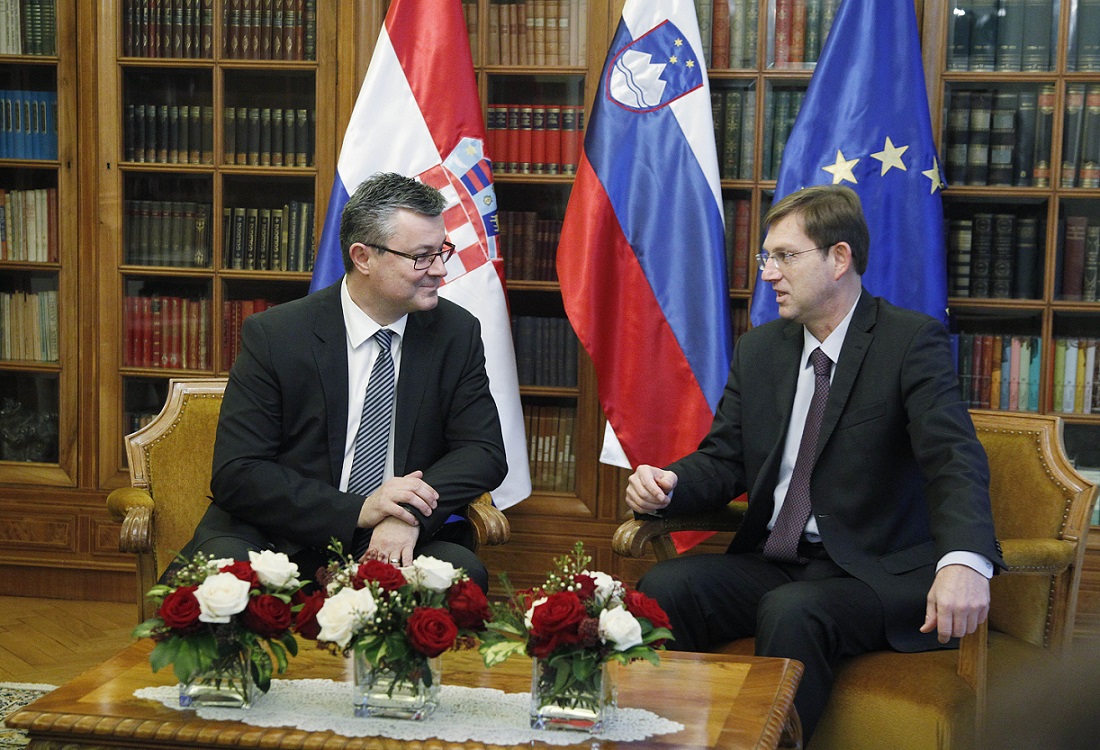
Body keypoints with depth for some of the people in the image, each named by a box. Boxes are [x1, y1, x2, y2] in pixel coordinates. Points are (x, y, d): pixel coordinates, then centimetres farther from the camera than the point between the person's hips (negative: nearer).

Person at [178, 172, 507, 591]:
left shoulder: (457, 333, 4)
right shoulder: (273, 336, -6)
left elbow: (484, 451, 1)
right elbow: (235, 475, -10)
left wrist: (411, 515, -20)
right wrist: (357, 509, -23)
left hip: (396, 544, 2)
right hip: (279, 539, -2)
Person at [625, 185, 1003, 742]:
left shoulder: (913, 341, -6)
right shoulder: (759, 349, 14)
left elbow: (954, 459, -19)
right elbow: (723, 460, 13)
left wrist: (964, 561, -38)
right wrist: (665, 486, -11)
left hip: (874, 571, -5)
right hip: (771, 563, 5)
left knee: (791, 611, -35)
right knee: (663, 587, -21)